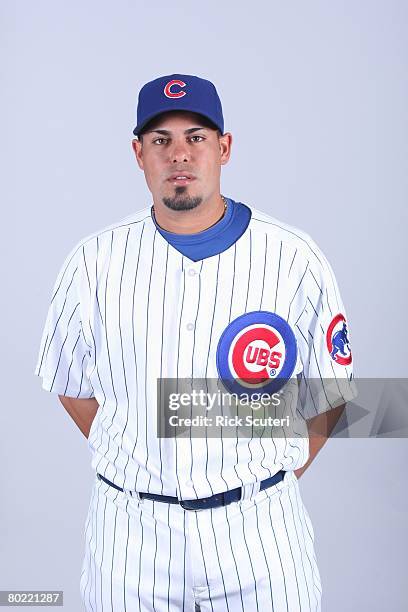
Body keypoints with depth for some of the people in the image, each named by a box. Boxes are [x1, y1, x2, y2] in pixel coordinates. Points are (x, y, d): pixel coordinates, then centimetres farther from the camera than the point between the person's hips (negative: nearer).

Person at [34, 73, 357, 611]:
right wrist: (141, 469, 4)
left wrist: (280, 478, 1)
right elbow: (72, 386, 7)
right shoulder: (93, 262, -3)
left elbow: (329, 392, 3)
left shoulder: (295, 258, -6)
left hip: (257, 525, 0)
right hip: (130, 525, 1)